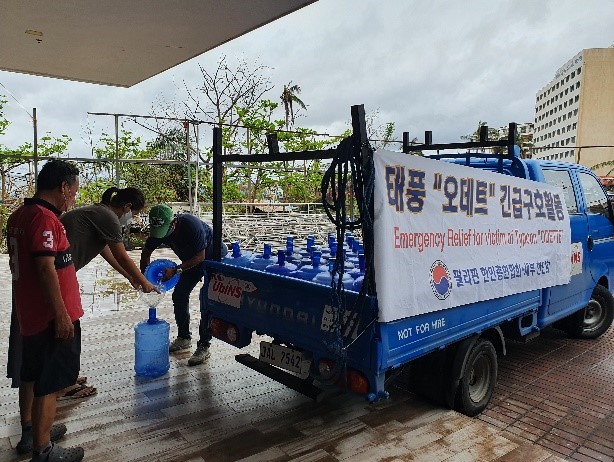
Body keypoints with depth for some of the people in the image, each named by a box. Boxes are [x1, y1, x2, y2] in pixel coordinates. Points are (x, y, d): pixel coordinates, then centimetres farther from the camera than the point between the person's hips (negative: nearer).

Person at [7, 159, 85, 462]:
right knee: (49, 384, 0)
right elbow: (46, 269, -24)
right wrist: (61, 315, -20)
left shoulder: (18, 216, 10)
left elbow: (21, 263, 17)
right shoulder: (45, 218, -20)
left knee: (31, 375, 22)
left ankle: (30, 431, 38)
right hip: (52, 317, -10)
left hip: (29, 314, 10)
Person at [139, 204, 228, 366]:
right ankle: (184, 338, 20)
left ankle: (204, 346, -8)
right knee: (179, 296, 3)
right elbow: (146, 252, -1)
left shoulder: (192, 225, -36)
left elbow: (200, 257, -30)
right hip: (192, 260, 7)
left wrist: (176, 270, -35)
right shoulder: (159, 229, -16)